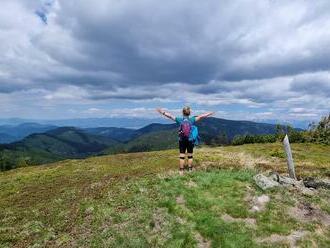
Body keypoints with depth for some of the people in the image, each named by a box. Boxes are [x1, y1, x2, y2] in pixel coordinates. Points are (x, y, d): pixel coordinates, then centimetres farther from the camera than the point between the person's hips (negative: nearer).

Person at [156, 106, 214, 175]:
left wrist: (163, 112, 3)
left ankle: (181, 171, 11)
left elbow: (170, 116, -4)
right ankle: (190, 170, 21)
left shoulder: (179, 120, -7)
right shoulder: (192, 120, -6)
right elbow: (201, 116, -4)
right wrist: (210, 113, 5)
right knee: (190, 155, 13)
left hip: (182, 140, 0)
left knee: (182, 156, 6)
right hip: (190, 140, 0)